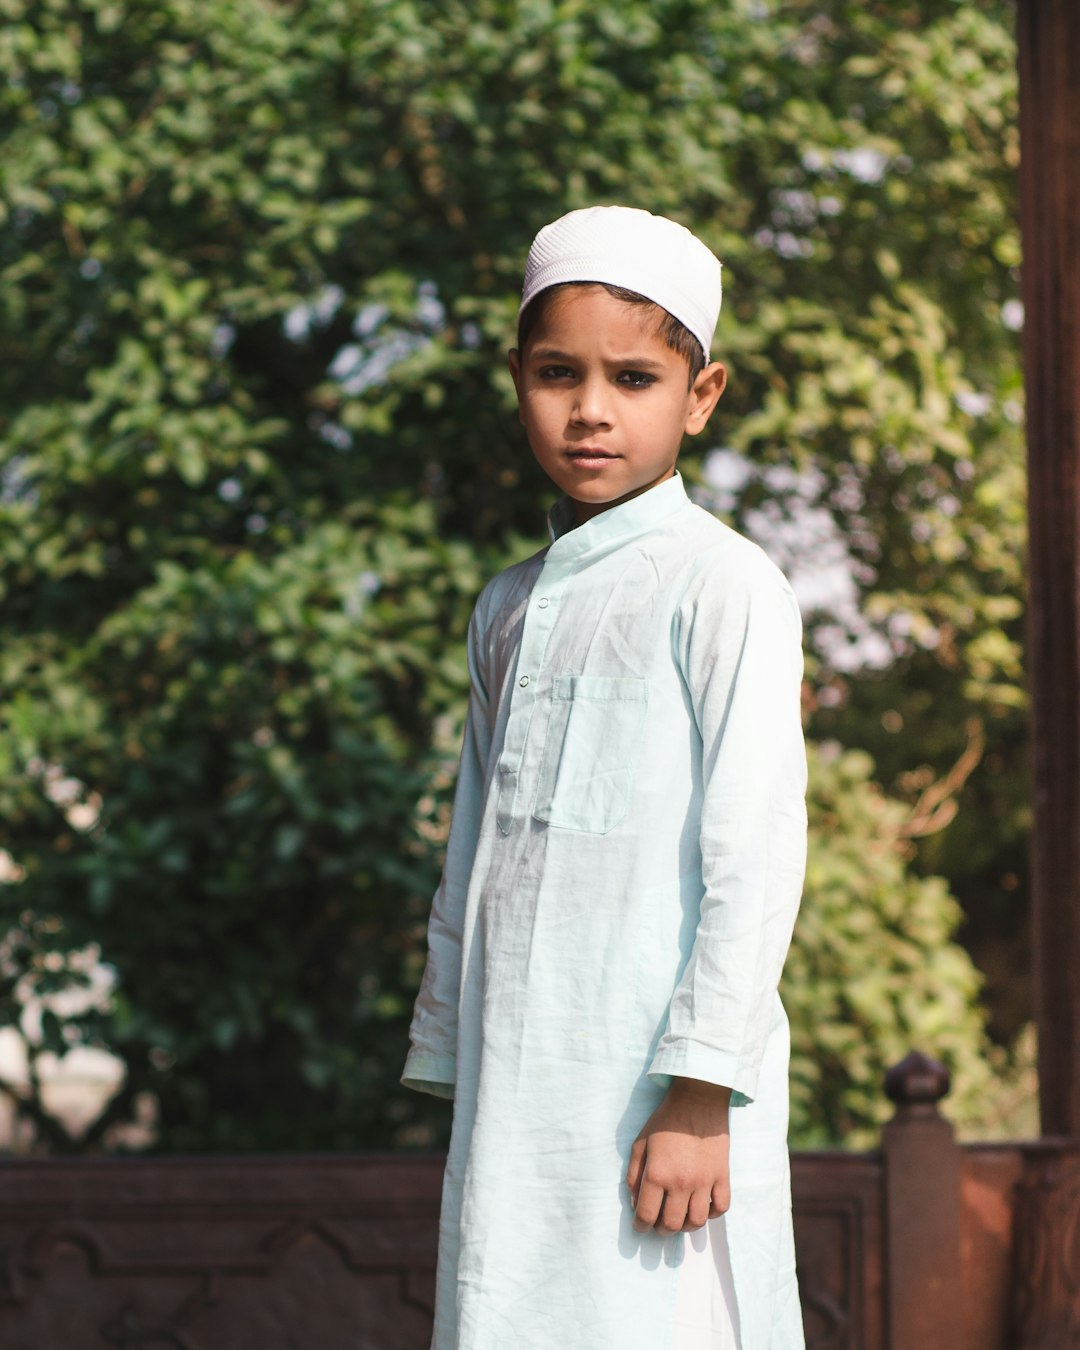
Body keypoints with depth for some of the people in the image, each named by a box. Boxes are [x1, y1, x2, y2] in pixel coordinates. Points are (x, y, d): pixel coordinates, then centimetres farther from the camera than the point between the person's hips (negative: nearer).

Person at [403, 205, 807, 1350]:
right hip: (510, 1109, 6)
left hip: (653, 1092, -6)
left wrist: (699, 1097, -16)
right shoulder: (508, 607, 16)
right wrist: (448, 1077, 17)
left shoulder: (720, 588, -5)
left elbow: (754, 858, -11)